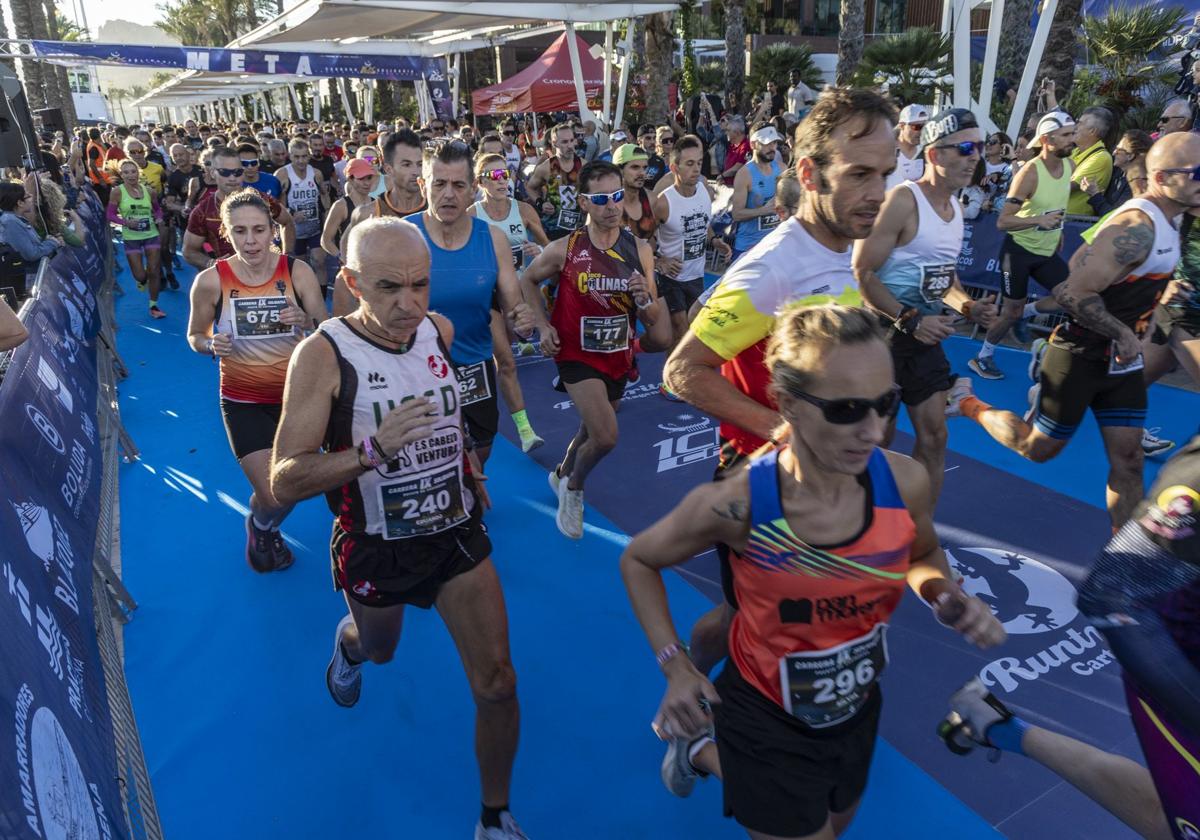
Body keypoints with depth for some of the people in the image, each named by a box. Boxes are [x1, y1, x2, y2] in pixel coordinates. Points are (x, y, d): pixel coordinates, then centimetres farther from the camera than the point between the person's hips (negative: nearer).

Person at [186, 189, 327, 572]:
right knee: (272, 497, -6)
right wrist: (212, 344, -18)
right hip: (243, 400, -1)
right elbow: (195, 336, 4)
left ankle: (268, 529, 49)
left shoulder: (297, 271, -11)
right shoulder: (211, 280, -11)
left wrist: (306, 321, -27)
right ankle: (258, 526, 34)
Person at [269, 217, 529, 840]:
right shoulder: (323, 354, -21)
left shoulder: (440, 330, -6)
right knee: (379, 648, 27)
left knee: (497, 685, 1)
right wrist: (373, 450, -38)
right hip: (377, 548, -2)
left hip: (457, 534, 3)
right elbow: (284, 482, -23)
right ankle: (349, 644, 66)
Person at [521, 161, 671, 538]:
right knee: (606, 436, -19)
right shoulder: (564, 249, -13)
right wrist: (543, 325, -5)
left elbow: (656, 322, 1)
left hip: (618, 356, 4)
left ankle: (561, 474, 52)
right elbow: (528, 280, 6)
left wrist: (645, 298, -22)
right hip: (577, 354, -4)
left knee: (592, 430, 20)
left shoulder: (639, 249, -5)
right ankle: (573, 487, 13)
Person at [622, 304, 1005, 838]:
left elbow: (923, 555, 4)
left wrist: (946, 596, -18)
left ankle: (713, 752, 53)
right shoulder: (735, 505, -31)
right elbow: (638, 560, -11)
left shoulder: (906, 482, -21)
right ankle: (701, 749, 35)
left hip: (857, 710, 5)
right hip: (767, 719, -5)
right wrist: (675, 666, -16)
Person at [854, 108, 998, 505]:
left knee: (934, 436, 10)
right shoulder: (902, 200, -17)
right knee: (877, 440, 4)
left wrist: (967, 305, 3)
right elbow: (862, 273, -21)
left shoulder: (956, 207, 11)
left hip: (925, 334, 8)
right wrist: (909, 320, -26)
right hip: (883, 333, -8)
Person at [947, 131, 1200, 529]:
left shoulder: (1167, 222, 7)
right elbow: (1072, 292, -30)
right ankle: (968, 403, 26)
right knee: (1038, 448, 7)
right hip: (1081, 357, -8)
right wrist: (1122, 333, -21)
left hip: (1120, 359, 9)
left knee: (1128, 460, 8)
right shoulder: (1137, 228, -25)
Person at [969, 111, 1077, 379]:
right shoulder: (1029, 173, -23)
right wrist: (1038, 219, -38)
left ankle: (1024, 313, 23)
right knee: (1011, 311, 0)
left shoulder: (1069, 165, -1)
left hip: (1047, 251, 7)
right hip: (1019, 249, -7)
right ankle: (982, 358, 18)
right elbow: (1002, 221, -26)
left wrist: (1058, 232, 21)